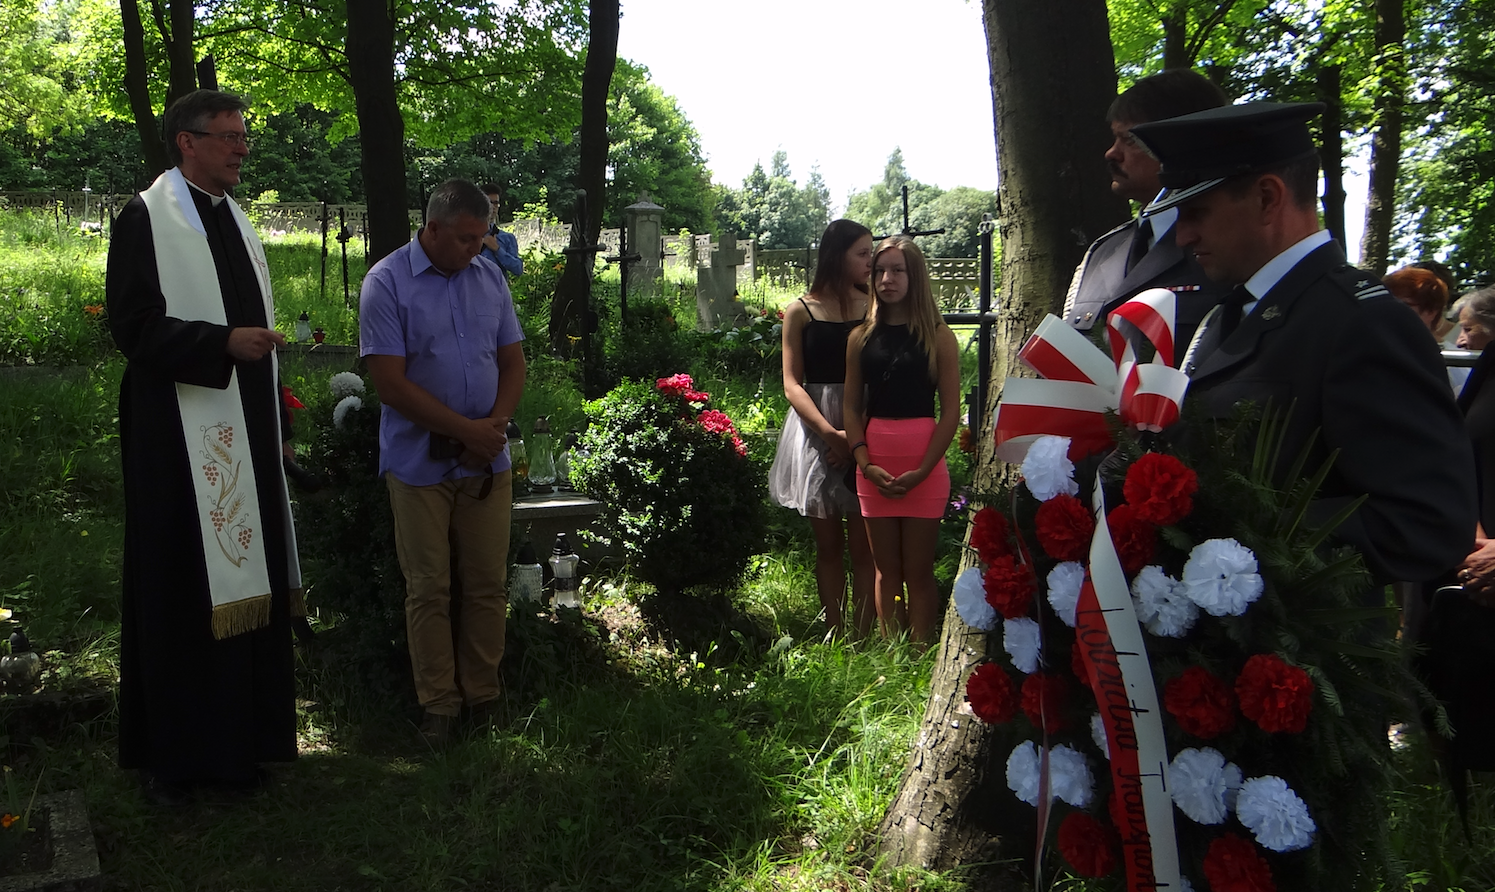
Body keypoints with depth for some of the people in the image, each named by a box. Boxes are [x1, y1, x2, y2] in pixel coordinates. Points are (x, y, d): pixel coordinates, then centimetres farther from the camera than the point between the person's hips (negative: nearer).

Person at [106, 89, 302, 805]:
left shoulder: (235, 221, 16)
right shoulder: (146, 219, -7)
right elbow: (134, 326, -14)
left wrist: (275, 422, 19)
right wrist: (223, 343, -25)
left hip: (244, 440, 7)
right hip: (179, 442, -7)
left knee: (242, 586, 10)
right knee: (179, 592, -1)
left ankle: (236, 740, 21)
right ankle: (168, 754, 13)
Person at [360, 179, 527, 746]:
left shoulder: (490, 278, 7)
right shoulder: (387, 283, -8)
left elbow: (513, 361, 11)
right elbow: (390, 383, -13)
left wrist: (495, 424, -7)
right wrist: (466, 429, -14)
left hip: (486, 460, 4)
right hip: (420, 461, -4)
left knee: (488, 584, 7)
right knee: (429, 589, 4)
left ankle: (484, 695, 20)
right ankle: (438, 703, 16)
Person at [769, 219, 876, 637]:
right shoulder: (801, 312, 5)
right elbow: (793, 384, 0)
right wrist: (828, 433, -13)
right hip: (815, 431, 0)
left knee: (862, 546, -2)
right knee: (828, 544, 7)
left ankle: (862, 639, 2)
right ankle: (834, 639, 15)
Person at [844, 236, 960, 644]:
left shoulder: (938, 336, -1)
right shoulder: (862, 338, 9)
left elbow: (951, 411, -4)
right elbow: (852, 407, 9)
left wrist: (921, 471, -13)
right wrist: (866, 464, -5)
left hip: (923, 467, -3)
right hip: (874, 469, 3)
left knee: (918, 574, 2)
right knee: (886, 571, 9)